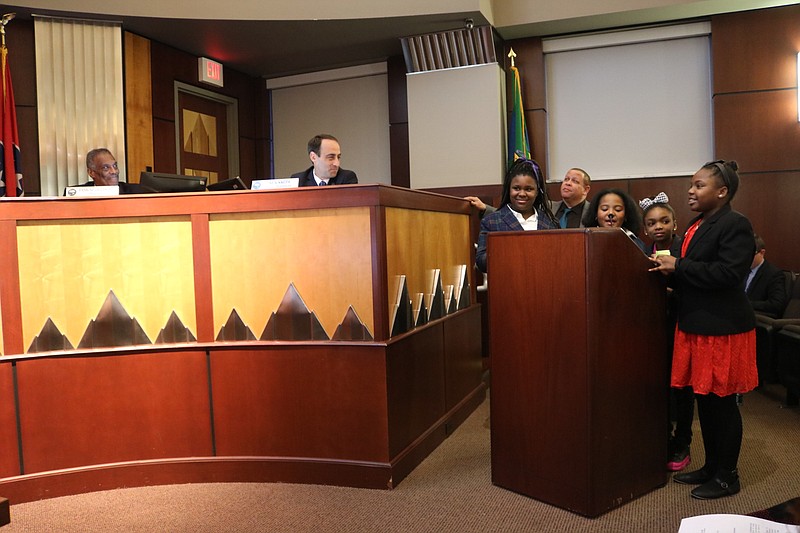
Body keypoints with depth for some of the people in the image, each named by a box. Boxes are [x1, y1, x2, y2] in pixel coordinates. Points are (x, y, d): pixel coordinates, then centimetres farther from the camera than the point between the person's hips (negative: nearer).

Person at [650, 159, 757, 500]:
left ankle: (727, 476, 18)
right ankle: (711, 467, 29)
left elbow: (728, 273, -24)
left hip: (722, 328, -9)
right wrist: (670, 269, 0)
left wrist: (678, 267, -18)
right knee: (703, 399, 15)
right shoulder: (698, 226, 14)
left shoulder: (735, 225, -13)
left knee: (721, 402, 3)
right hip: (695, 325, 9)